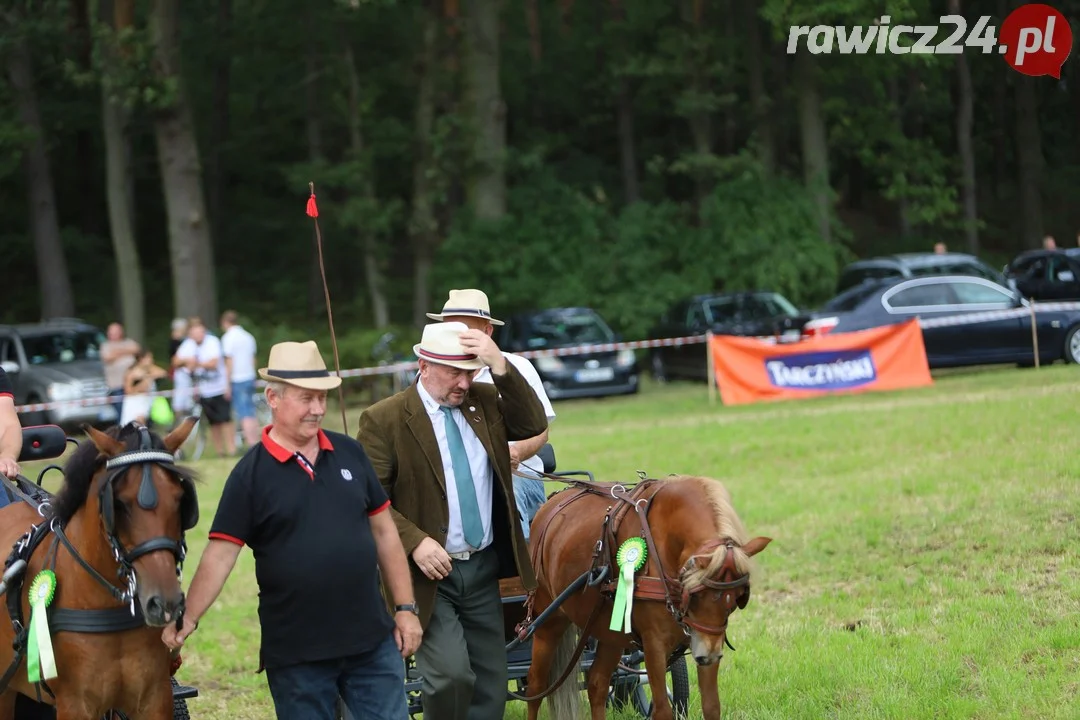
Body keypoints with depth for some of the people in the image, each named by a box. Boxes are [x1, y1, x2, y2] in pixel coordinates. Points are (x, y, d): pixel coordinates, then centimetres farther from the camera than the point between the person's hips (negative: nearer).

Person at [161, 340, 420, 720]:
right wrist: (188, 619, -17)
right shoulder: (251, 473, -6)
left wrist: (405, 608, 7)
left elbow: (384, 532, 10)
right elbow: (220, 554, -8)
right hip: (295, 656, -3)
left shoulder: (350, 453, 5)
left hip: (372, 643, 3)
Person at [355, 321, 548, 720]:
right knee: (451, 674, -19)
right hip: (430, 571, -5)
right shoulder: (384, 419, -8)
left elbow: (533, 425, -5)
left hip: (483, 568, 5)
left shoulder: (484, 401, 7)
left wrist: (499, 365, -14)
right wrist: (415, 542, -24)